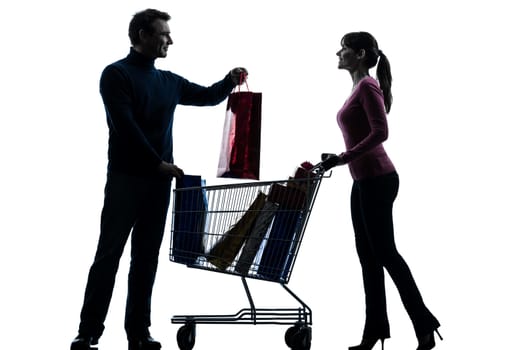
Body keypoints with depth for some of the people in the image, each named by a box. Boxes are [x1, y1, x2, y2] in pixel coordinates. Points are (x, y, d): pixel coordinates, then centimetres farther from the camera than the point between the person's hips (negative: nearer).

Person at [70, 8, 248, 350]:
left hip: (159, 181, 6)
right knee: (109, 254, -4)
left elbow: (207, 96, 25)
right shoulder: (116, 74, -4)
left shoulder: (170, 81, 14)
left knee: (147, 257, 6)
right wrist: (159, 163, -14)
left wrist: (229, 82, 4)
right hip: (125, 178, -6)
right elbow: (126, 126, -13)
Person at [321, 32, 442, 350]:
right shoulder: (358, 88, 15)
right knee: (368, 255, 9)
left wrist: (344, 158, -23)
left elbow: (380, 132, -22)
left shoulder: (368, 86, -12)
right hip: (365, 180, 10)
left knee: (384, 252, -5)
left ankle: (424, 324, 3)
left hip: (377, 179, -10)